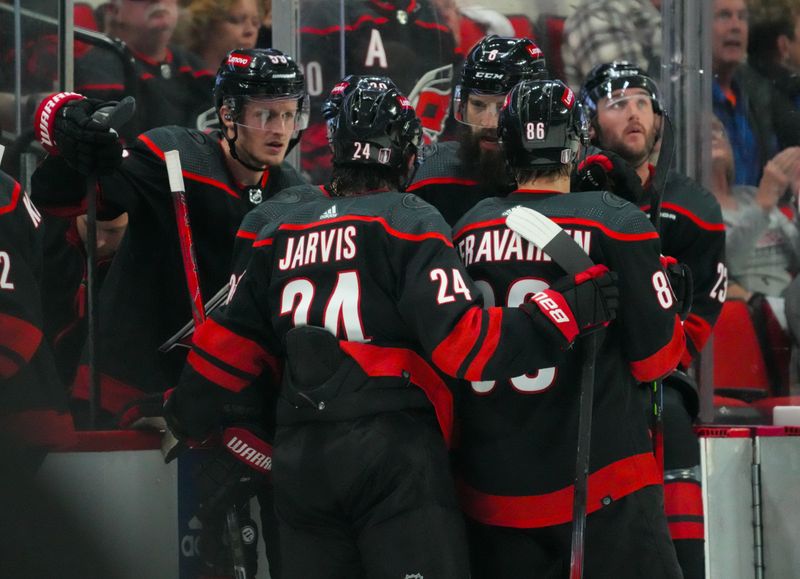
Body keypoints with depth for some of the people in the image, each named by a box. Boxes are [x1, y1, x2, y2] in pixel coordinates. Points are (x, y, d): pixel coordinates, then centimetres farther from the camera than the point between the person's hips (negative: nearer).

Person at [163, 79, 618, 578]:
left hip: (298, 460, 6)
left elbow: (231, 343, 20)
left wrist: (187, 415, 35)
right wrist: (569, 311, -8)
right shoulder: (408, 224, -2)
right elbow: (464, 343, -12)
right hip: (393, 452, -6)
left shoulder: (282, 228, 15)